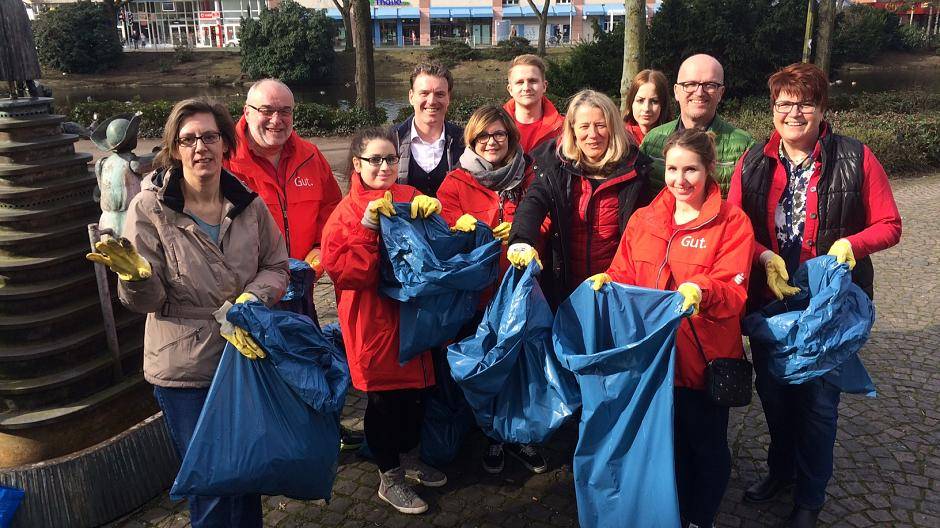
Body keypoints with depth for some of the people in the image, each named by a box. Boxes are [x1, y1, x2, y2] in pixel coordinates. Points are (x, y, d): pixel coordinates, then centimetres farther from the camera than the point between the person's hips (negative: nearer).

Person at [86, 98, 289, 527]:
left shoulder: (248, 204, -2)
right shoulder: (150, 208, -10)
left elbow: (276, 266, 4)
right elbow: (146, 301, -11)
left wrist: (250, 300, -15)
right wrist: (137, 276, -33)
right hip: (185, 370, -3)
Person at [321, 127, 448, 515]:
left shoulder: (410, 198, 4)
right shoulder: (347, 211, -9)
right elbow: (340, 269, -19)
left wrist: (433, 212, -15)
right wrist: (369, 227, -27)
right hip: (374, 321, -5)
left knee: (416, 389, 17)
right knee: (384, 398, 8)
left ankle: (407, 458, 41)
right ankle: (389, 479, 27)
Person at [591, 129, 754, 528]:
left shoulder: (733, 223, -7)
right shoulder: (642, 220, 6)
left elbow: (734, 293, -14)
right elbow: (626, 278, 7)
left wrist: (700, 290, -33)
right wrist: (606, 282, -14)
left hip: (705, 357, -3)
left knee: (706, 445, 14)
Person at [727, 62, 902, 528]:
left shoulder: (855, 159, -8)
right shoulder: (753, 162, -1)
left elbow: (889, 225, -4)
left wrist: (851, 244, -23)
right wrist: (765, 258, -20)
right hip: (768, 298, 3)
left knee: (819, 401, 9)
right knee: (771, 389, 18)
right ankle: (780, 468, 45)